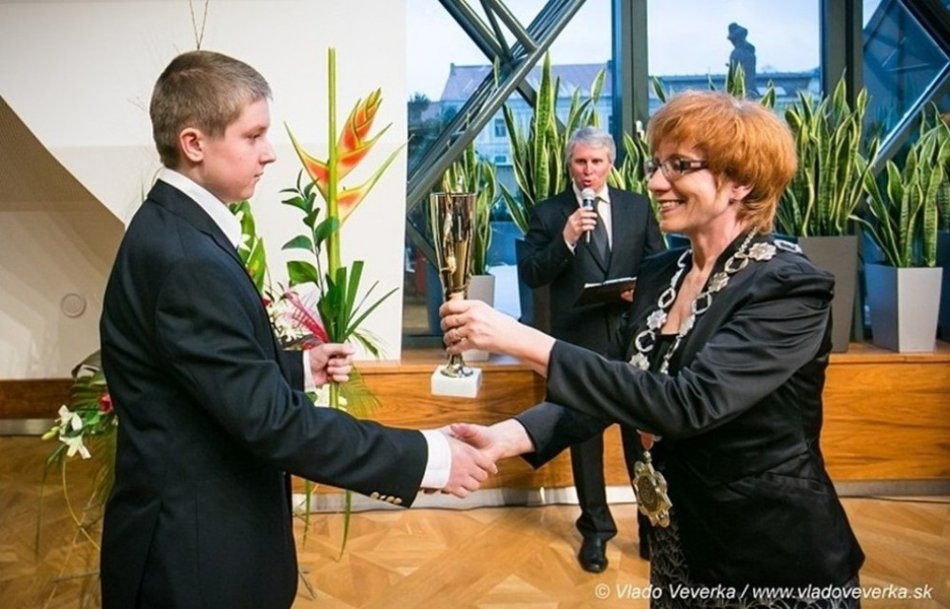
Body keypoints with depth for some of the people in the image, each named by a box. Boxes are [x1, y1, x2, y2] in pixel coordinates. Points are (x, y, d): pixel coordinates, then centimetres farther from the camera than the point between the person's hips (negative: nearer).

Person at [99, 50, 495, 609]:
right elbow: (272, 420, -30)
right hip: (195, 550, -9)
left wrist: (301, 366, 8)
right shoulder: (185, 257, -28)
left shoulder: (174, 229, 5)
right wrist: (425, 457, -26)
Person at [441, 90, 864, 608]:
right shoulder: (659, 273, -1)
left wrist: (523, 340, -36)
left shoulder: (789, 287, -21)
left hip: (777, 560, -5)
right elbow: (623, 383, 1)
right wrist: (508, 435, -14)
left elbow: (687, 403, -32)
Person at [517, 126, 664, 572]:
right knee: (585, 436, 12)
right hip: (579, 342, -1)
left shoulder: (637, 207, 6)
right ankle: (596, 527, 29)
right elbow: (530, 276, -9)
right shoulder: (547, 213, -1)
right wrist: (565, 240, -23)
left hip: (634, 337, 1)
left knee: (643, 433, 11)